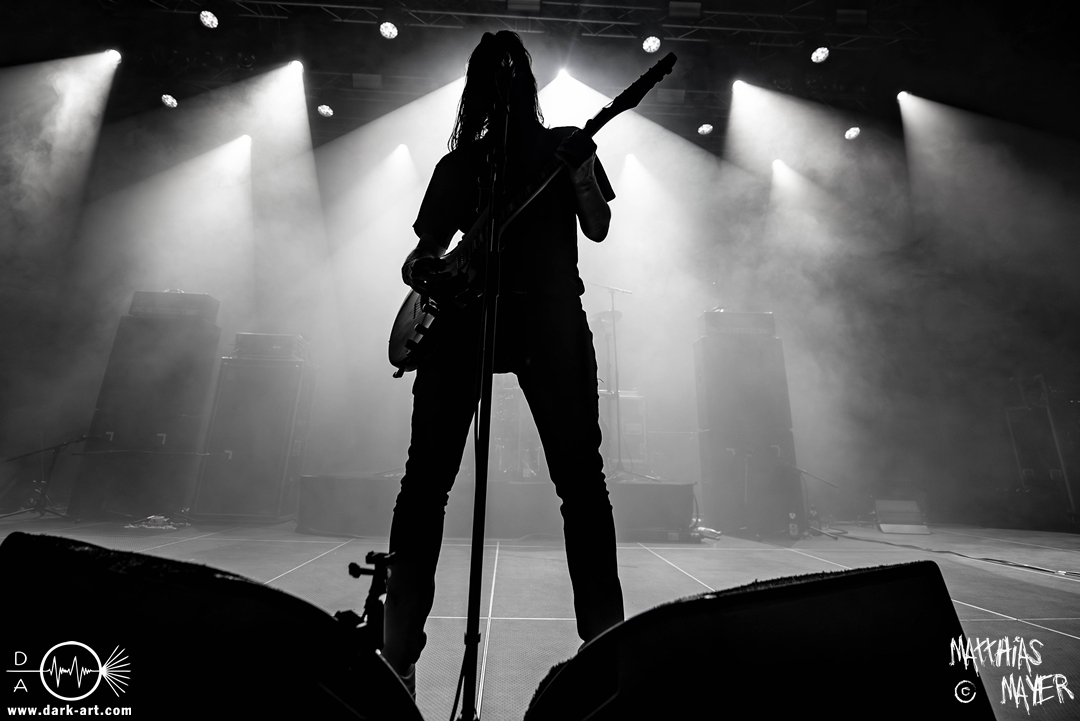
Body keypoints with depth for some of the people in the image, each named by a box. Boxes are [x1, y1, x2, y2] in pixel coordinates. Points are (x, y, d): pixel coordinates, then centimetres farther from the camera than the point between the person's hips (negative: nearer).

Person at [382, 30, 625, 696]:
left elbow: (597, 228, 7)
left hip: (549, 316, -1)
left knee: (580, 478, -8)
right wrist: (420, 272, -3)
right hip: (463, 318, 2)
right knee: (426, 479, -4)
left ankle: (605, 637, 4)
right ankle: (397, 652, 7)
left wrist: (579, 168, -10)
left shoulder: (564, 145, 21)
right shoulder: (457, 165, 25)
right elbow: (426, 251, 20)